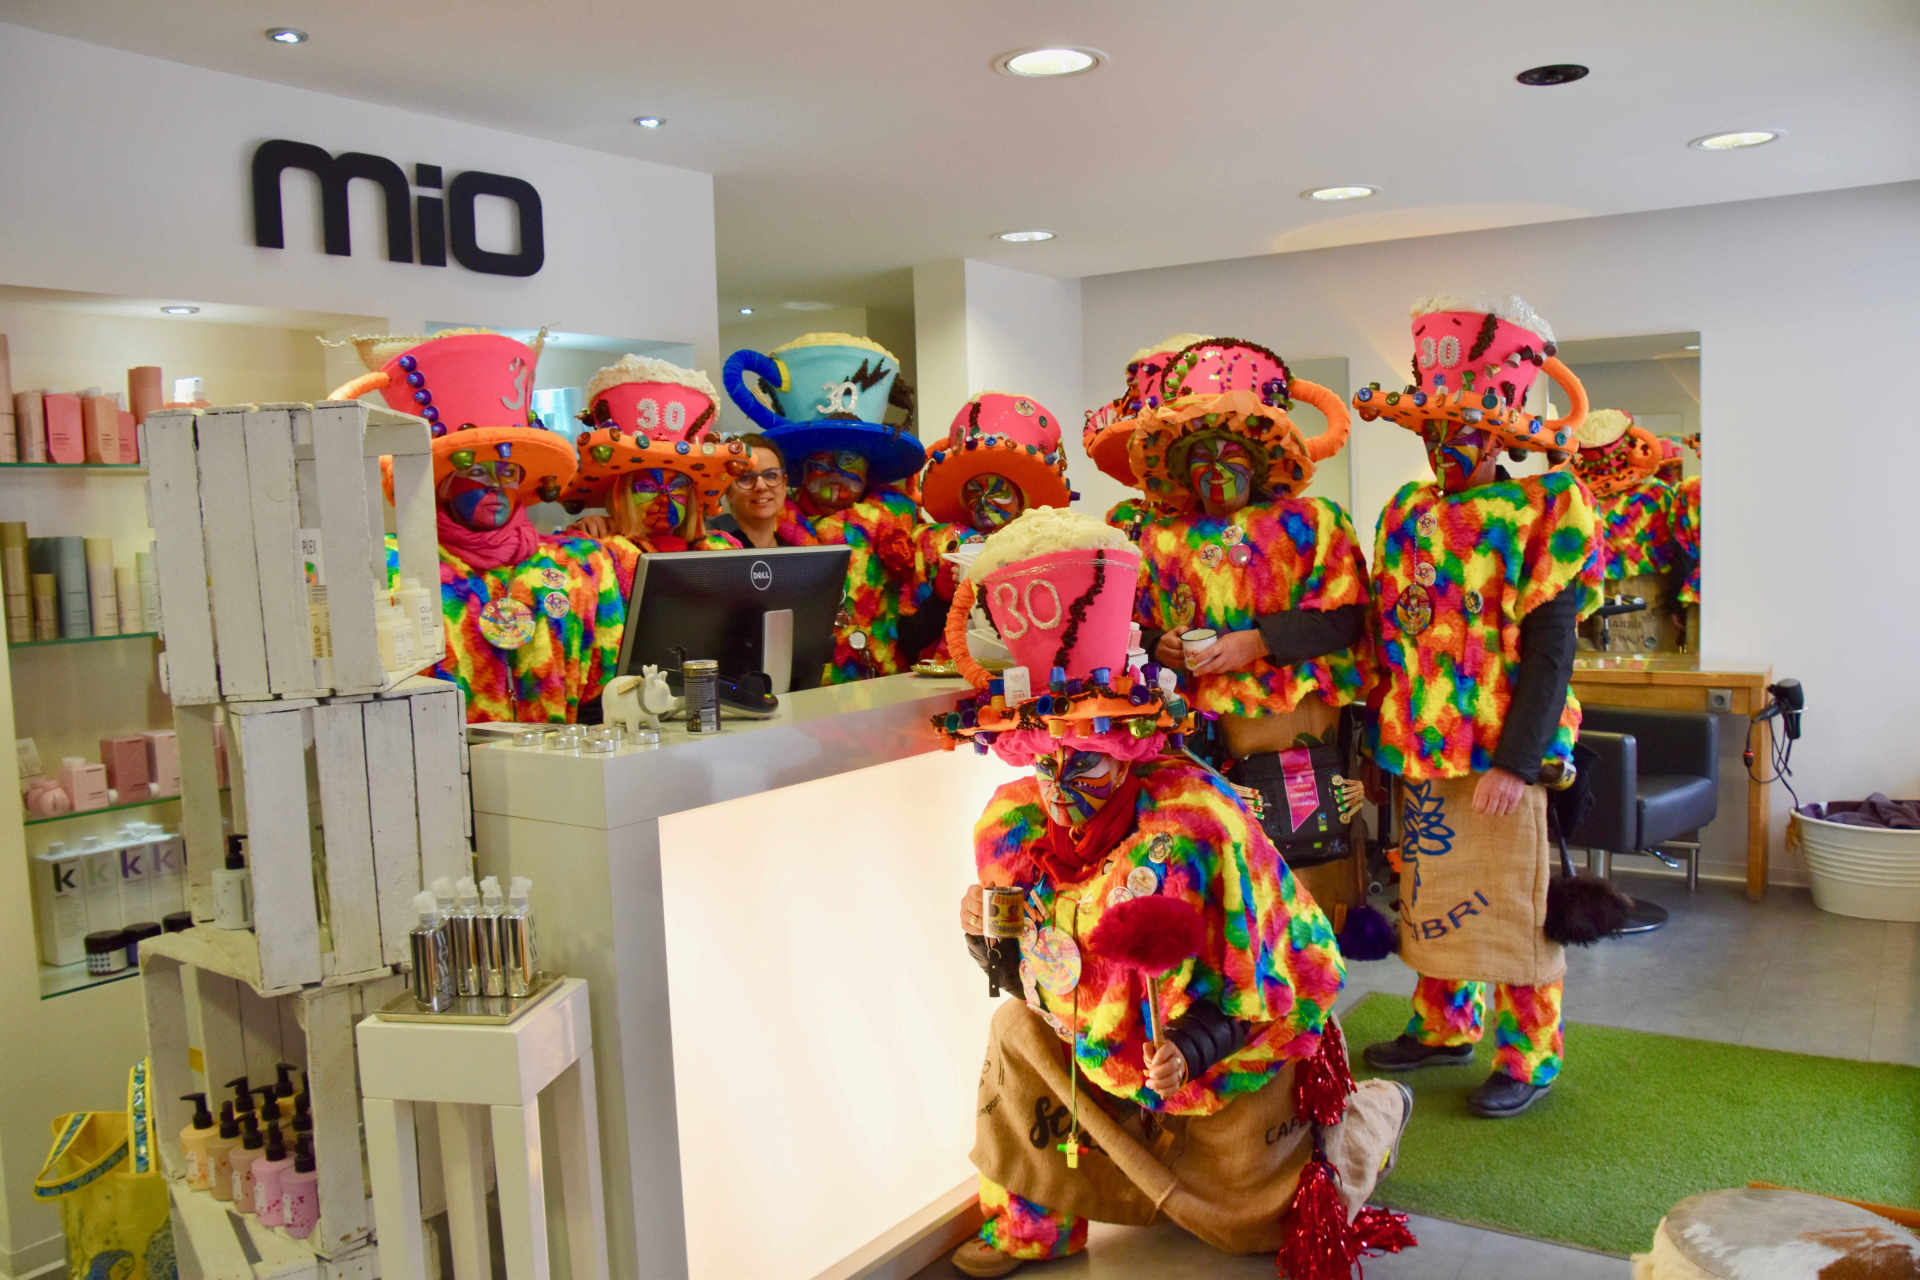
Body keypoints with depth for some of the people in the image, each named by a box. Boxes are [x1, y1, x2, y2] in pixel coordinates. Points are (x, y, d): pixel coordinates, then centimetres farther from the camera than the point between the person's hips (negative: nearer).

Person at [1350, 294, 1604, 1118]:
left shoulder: (1541, 514, -7)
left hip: (1500, 753, -6)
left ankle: (1529, 1056, 21)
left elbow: (1549, 651, -12)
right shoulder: (1407, 515, 10)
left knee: (1511, 909, 3)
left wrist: (1516, 762, -18)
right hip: (1418, 750, 6)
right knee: (1431, 895, 17)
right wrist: (1380, 738, 11)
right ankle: (1445, 1027, 35)